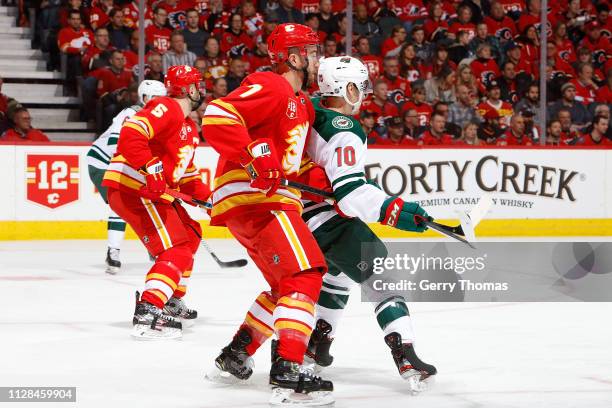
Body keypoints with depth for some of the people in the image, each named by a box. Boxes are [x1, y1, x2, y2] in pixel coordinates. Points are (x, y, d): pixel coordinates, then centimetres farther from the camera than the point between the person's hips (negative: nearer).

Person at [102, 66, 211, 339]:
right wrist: (150, 170, -32)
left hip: (156, 191, 11)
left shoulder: (189, 127, 23)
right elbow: (131, 133, -27)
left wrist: (209, 198, 19)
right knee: (176, 251, -18)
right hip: (131, 189, -11)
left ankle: (171, 301, 37)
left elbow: (187, 175, 29)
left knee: (190, 235, 26)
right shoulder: (166, 109, -11)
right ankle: (147, 315, -28)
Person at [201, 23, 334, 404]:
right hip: (252, 197, -11)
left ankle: (235, 355, 26)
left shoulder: (301, 104, 23)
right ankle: (288, 371, -24)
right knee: (305, 273, -18)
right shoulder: (269, 87, -10)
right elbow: (217, 115, -23)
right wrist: (255, 158, -28)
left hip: (270, 198, 11)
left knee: (286, 284, 18)